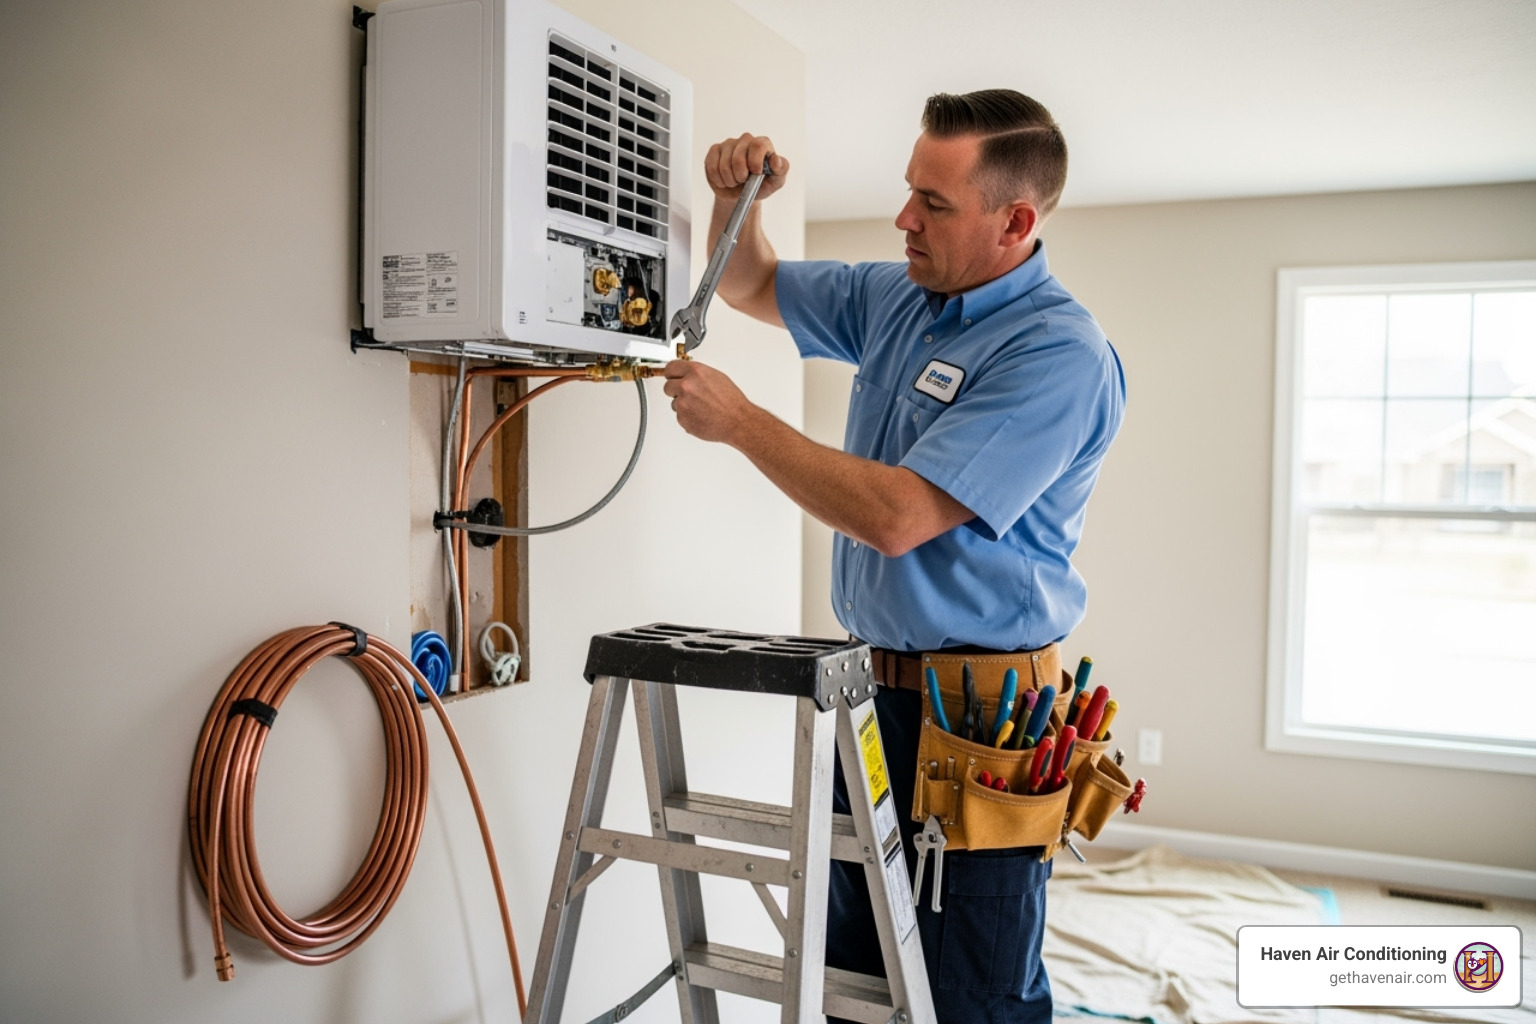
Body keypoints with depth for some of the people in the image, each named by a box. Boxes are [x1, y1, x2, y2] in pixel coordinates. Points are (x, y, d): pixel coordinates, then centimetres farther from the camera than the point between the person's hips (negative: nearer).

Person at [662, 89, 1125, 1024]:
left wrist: (739, 420, -18)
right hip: (876, 690, 8)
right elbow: (753, 289, 22)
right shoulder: (897, 297, 7)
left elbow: (897, 515, -27)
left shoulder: (1060, 354, -20)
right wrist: (739, 201, 0)